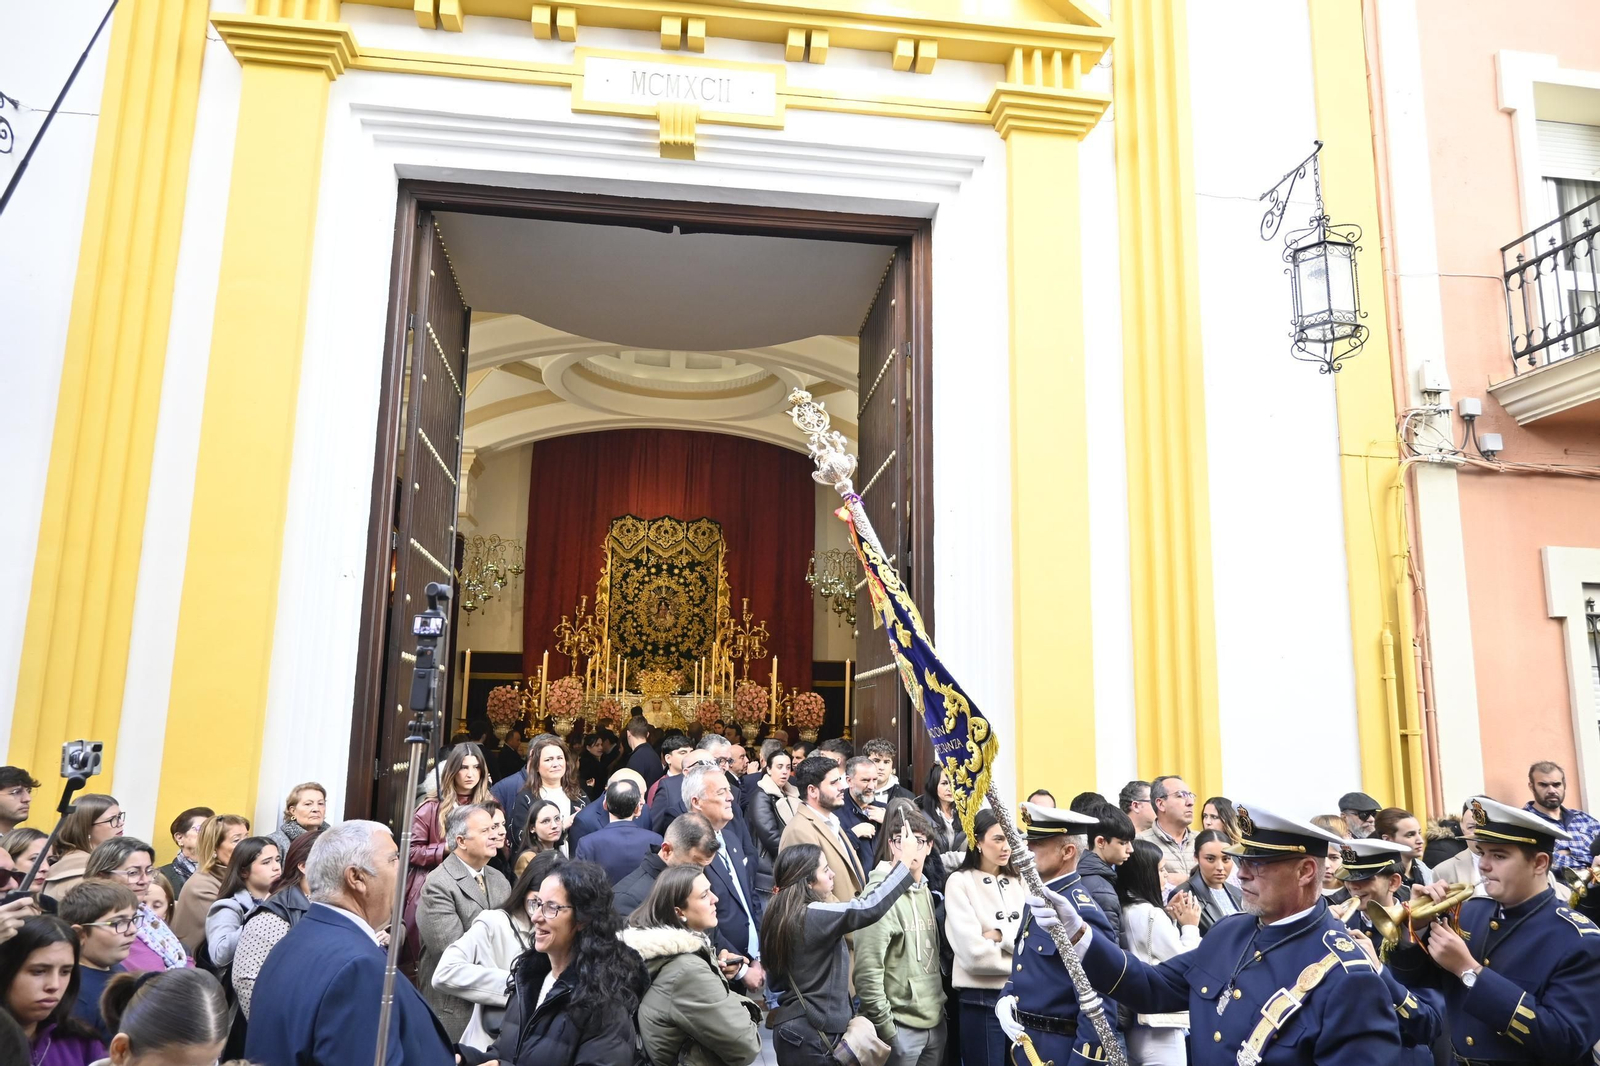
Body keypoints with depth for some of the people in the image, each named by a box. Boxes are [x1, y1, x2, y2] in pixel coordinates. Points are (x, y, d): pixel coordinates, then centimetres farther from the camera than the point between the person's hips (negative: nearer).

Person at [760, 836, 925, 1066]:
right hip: (812, 1035, -9)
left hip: (795, 1028, 9)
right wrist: (905, 862, -16)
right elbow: (870, 907, -28)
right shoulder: (814, 916, -22)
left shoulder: (783, 914, 4)